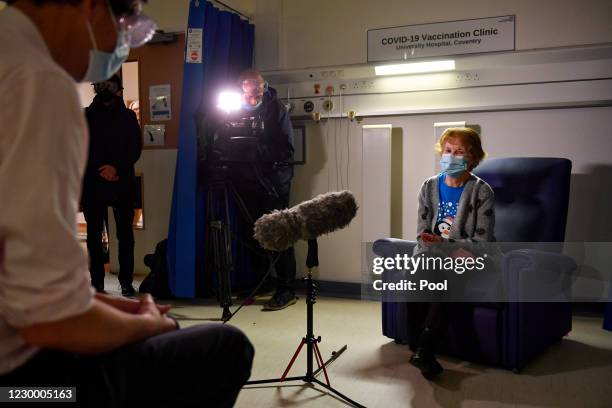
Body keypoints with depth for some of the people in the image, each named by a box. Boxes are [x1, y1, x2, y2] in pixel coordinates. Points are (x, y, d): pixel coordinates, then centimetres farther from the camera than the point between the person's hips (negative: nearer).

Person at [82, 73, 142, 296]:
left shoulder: (128, 116, 5)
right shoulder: (86, 116, 4)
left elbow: (135, 148, 0)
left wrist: (117, 168, -12)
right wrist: (102, 170, -8)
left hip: (122, 183, 0)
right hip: (93, 183, 0)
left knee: (125, 234, 2)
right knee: (94, 234, 3)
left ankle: (126, 281, 10)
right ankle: (97, 281, 11)